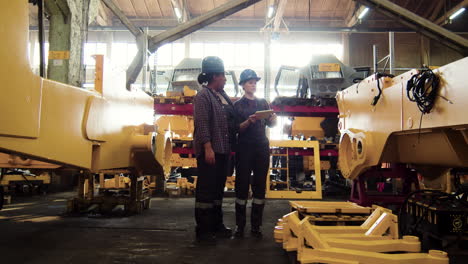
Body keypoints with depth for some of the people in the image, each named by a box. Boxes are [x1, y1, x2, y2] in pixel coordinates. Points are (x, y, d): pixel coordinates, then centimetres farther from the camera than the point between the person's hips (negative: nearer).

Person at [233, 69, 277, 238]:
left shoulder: (263, 103, 15)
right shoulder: (238, 105, 4)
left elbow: (270, 124, 13)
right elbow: (236, 129, -4)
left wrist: (273, 119, -9)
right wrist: (248, 121, -22)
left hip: (262, 147, 4)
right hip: (244, 148, -3)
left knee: (260, 185, 4)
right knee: (242, 185, -2)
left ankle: (256, 225, 11)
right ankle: (240, 225, 6)